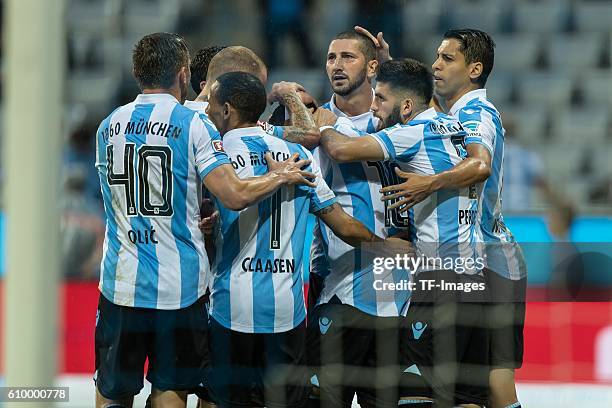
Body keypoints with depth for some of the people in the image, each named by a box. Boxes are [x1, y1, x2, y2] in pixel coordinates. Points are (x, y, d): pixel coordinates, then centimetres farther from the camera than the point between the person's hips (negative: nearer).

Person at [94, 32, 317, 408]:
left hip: (121, 281, 3)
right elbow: (235, 196, -16)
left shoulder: (108, 127, 7)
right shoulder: (192, 125, -7)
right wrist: (281, 176, 2)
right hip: (179, 285, -2)